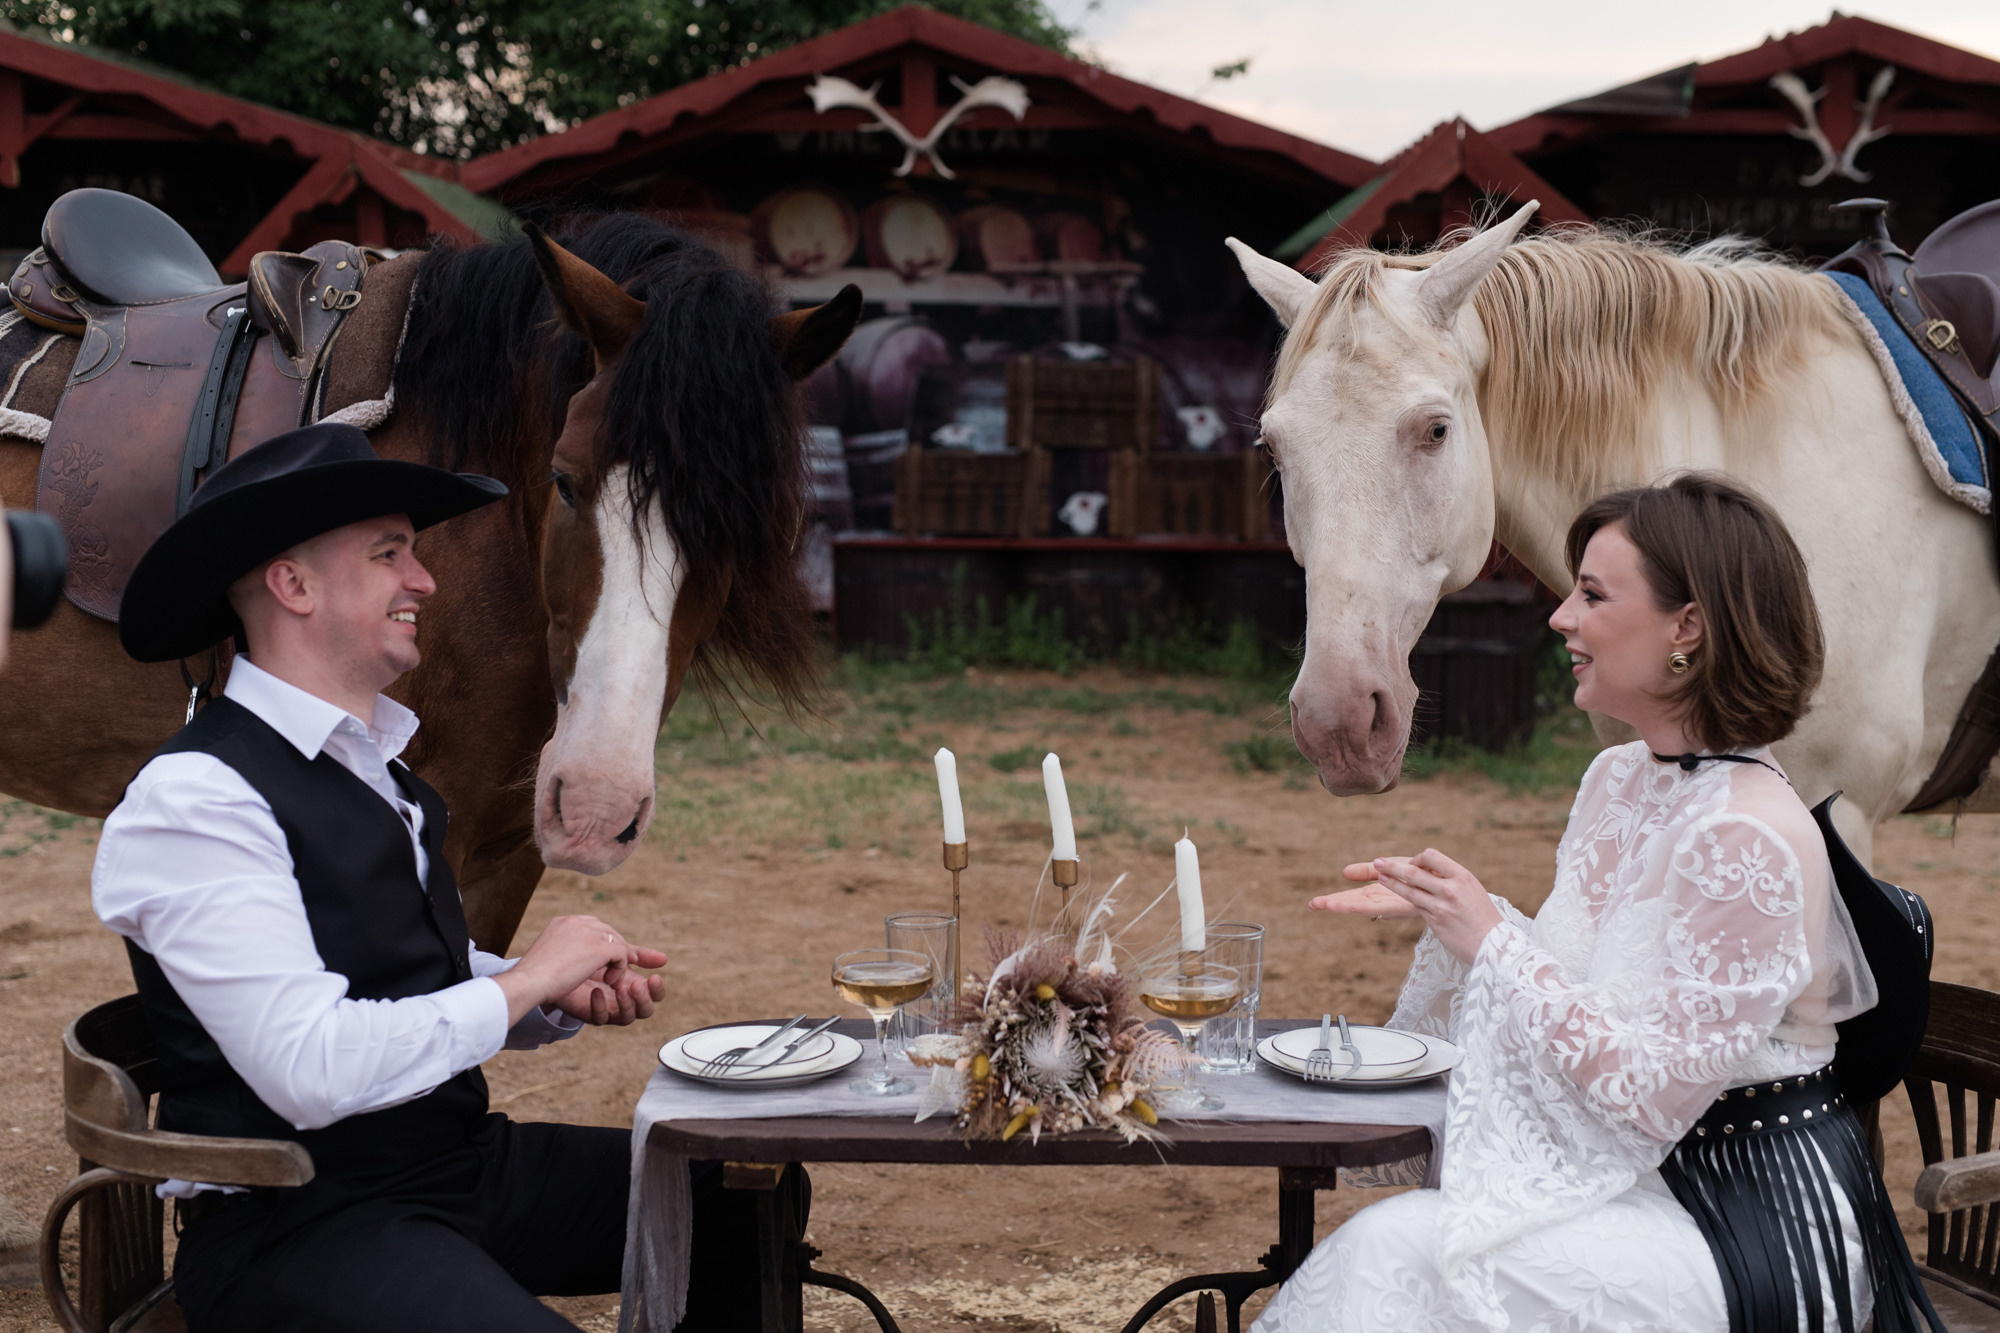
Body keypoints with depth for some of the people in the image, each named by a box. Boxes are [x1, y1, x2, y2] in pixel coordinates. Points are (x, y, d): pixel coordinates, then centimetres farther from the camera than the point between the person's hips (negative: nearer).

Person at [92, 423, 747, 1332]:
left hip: (461, 1164, 9)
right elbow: (311, 1070, -24)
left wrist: (573, 997, 1)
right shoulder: (193, 797, -16)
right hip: (297, 1227, -9)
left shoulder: (376, 767, 12)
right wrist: (529, 979, -14)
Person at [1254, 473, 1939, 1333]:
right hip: (1651, 1185, 8)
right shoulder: (1618, 779, 6)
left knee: (1400, 1249, -20)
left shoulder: (1749, 840, -22)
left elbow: (1649, 1095, -23)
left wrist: (1492, 939, -21)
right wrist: (1442, 912, 2)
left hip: (1754, 1229, -8)